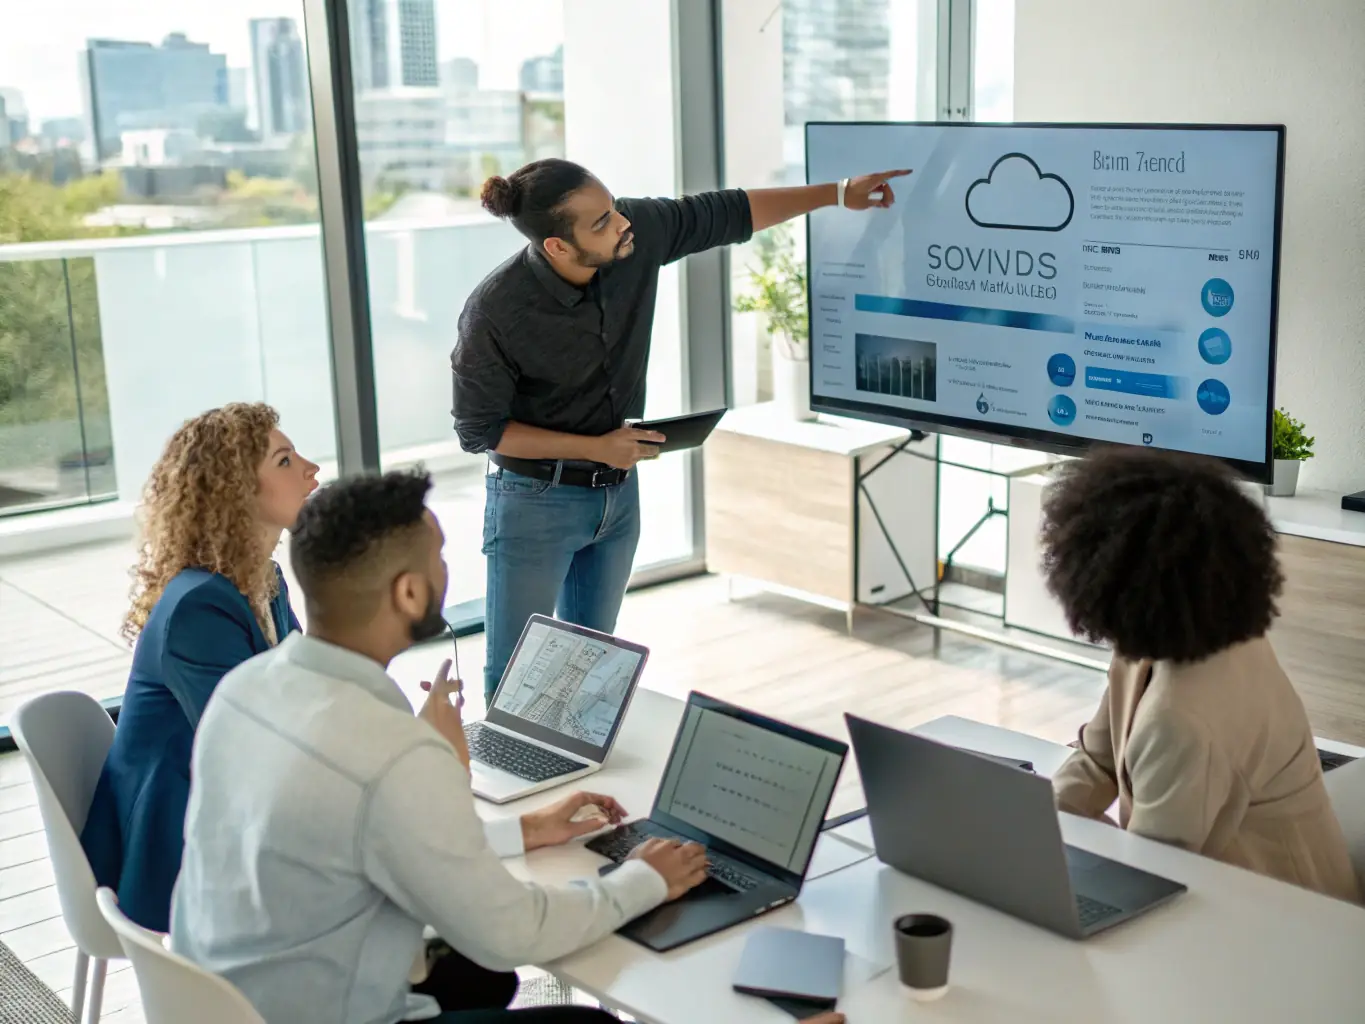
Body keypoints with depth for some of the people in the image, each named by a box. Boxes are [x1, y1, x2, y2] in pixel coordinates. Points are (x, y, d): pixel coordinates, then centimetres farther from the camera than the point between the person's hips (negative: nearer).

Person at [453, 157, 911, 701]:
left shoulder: (636, 232, -14)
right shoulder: (495, 312, -26)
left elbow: (727, 214, 1)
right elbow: (479, 430, -16)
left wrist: (840, 193, 2)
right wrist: (595, 447, -20)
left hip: (619, 493, 5)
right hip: (537, 504, -5)